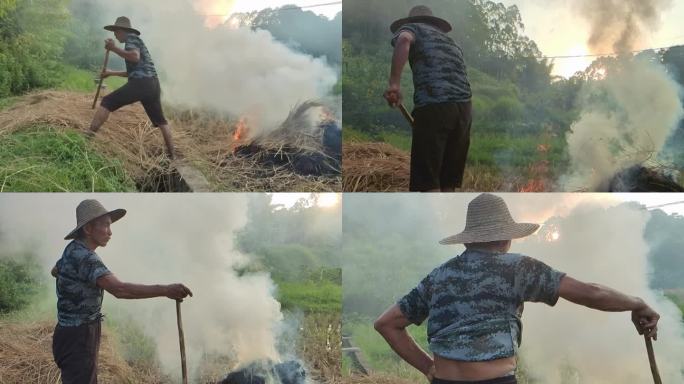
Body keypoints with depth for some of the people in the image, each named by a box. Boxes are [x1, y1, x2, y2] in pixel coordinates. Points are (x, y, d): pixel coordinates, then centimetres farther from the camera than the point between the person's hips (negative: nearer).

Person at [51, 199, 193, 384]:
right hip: (76, 338, -11)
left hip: (79, 334, 11)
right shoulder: (83, 256, -24)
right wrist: (164, 290, -47)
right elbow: (119, 289, -40)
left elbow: (55, 271, 35)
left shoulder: (74, 249, 9)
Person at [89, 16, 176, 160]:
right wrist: (111, 73, 39)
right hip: (153, 85, 9)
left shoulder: (131, 38, 5)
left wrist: (114, 49, -9)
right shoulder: (136, 41, 32)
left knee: (107, 102, -3)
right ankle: (172, 154, 18)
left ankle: (90, 134, -12)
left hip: (140, 83, -9)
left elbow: (135, 56, -17)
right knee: (160, 121, 18)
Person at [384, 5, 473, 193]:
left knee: (428, 179, -2)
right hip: (464, 107, 6)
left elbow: (404, 39, -10)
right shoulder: (451, 42, 34)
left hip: (433, 106, -6)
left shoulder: (412, 28, 15)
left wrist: (394, 83, -14)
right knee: (448, 180, 13)